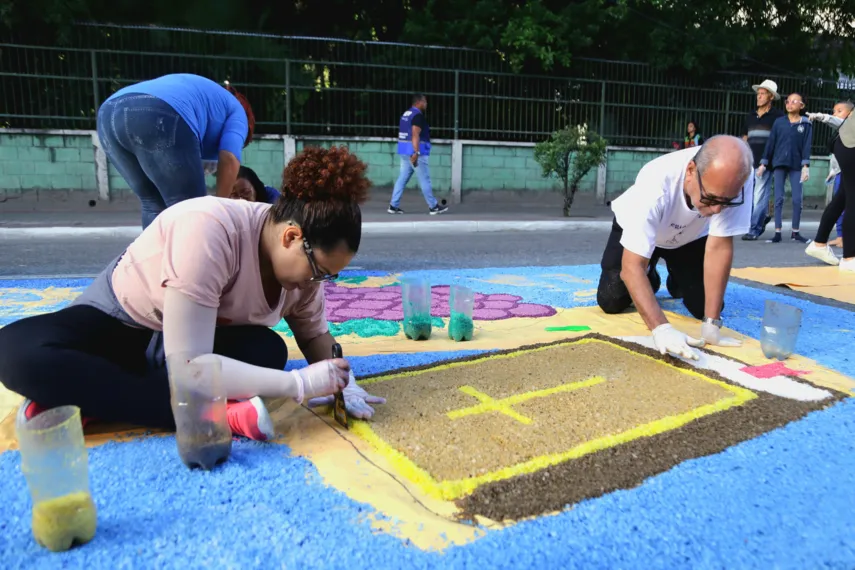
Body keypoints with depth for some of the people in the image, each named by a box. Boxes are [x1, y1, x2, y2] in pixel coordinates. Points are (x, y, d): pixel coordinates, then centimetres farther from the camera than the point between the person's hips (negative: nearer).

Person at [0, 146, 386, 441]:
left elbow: (315, 335, -1)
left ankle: (79, 401, -22)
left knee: (268, 351, -27)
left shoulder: (303, 259, -16)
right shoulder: (209, 231, -37)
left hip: (202, 339, 5)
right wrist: (299, 384, -39)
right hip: (117, 321, -4)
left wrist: (340, 381, -20)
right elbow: (189, 366, -39)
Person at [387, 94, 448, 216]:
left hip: (405, 151, 9)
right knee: (424, 180, -2)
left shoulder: (406, 114, 17)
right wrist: (416, 153, -27)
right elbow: (415, 135, -22)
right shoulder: (418, 115, -12)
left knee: (402, 178, 8)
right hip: (415, 152, -9)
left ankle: (393, 206, 5)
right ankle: (434, 207, 6)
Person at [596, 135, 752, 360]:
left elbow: (719, 247, -30)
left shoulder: (737, 179, -36)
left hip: (691, 236, 2)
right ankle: (650, 279, 19)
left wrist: (711, 324, -33)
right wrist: (661, 328, -53)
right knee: (612, 302, -16)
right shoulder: (655, 185, -43)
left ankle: (677, 283, 26)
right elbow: (632, 266, -43)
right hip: (637, 229, -2)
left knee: (704, 307, -10)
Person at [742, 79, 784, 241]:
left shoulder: (778, 116, 1)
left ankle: (754, 229, -5)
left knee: (759, 196, -7)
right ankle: (763, 216, 31)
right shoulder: (750, 116, 17)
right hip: (749, 162, 6)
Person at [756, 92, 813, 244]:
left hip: (796, 165, -1)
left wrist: (805, 166, -11)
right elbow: (770, 143, 7)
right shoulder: (779, 122, 7)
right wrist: (763, 164, 2)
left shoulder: (806, 124, 4)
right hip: (779, 164, 1)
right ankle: (777, 232, 1)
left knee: (797, 199, -1)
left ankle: (795, 232, 11)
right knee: (778, 199, -1)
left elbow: (807, 145, -1)